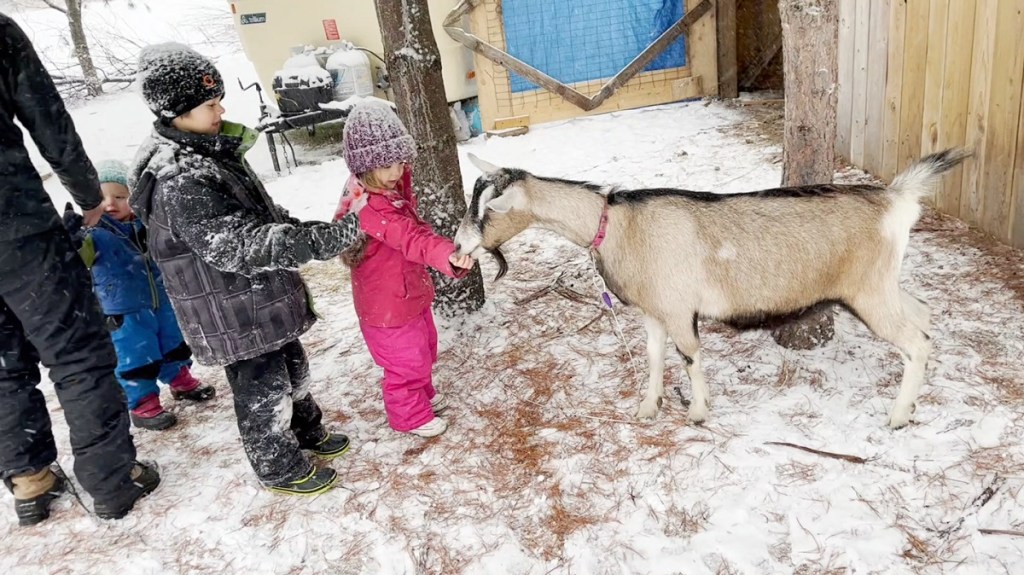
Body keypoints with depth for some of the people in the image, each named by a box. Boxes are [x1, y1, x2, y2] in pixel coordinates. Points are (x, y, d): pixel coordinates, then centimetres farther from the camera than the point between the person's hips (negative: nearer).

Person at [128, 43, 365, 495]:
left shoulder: (209, 150, 5)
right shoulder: (178, 182, -27)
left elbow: (259, 215, 16)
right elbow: (240, 245, -35)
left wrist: (309, 229, 11)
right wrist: (328, 239, -38)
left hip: (261, 299, 9)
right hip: (232, 315, -9)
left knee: (291, 367, 24)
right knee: (262, 388, 8)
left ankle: (307, 431, 47)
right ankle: (279, 467, 29)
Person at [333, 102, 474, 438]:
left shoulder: (392, 188, 0)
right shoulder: (368, 208, -32)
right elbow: (409, 237, -48)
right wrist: (447, 256, -61)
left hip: (411, 293, 9)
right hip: (388, 306, -9)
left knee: (424, 350, 28)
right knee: (407, 361, 10)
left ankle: (423, 395, 52)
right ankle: (410, 416, 34)